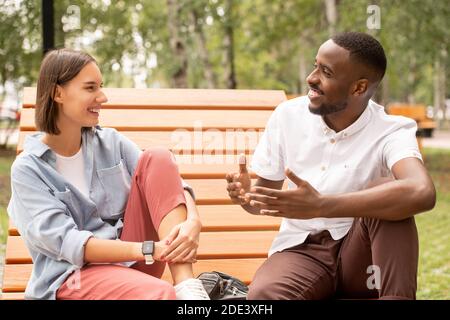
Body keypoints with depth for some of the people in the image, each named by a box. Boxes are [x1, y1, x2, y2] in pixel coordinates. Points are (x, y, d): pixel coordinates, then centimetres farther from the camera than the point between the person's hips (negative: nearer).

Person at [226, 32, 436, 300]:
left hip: (360, 255, -1)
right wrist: (246, 195, -17)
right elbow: (267, 193, 10)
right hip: (301, 250, 1)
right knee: (262, 294, -34)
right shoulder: (288, 115, -1)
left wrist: (321, 206, -42)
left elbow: (422, 192, -36)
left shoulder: (391, 131, -13)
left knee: (387, 191, -32)